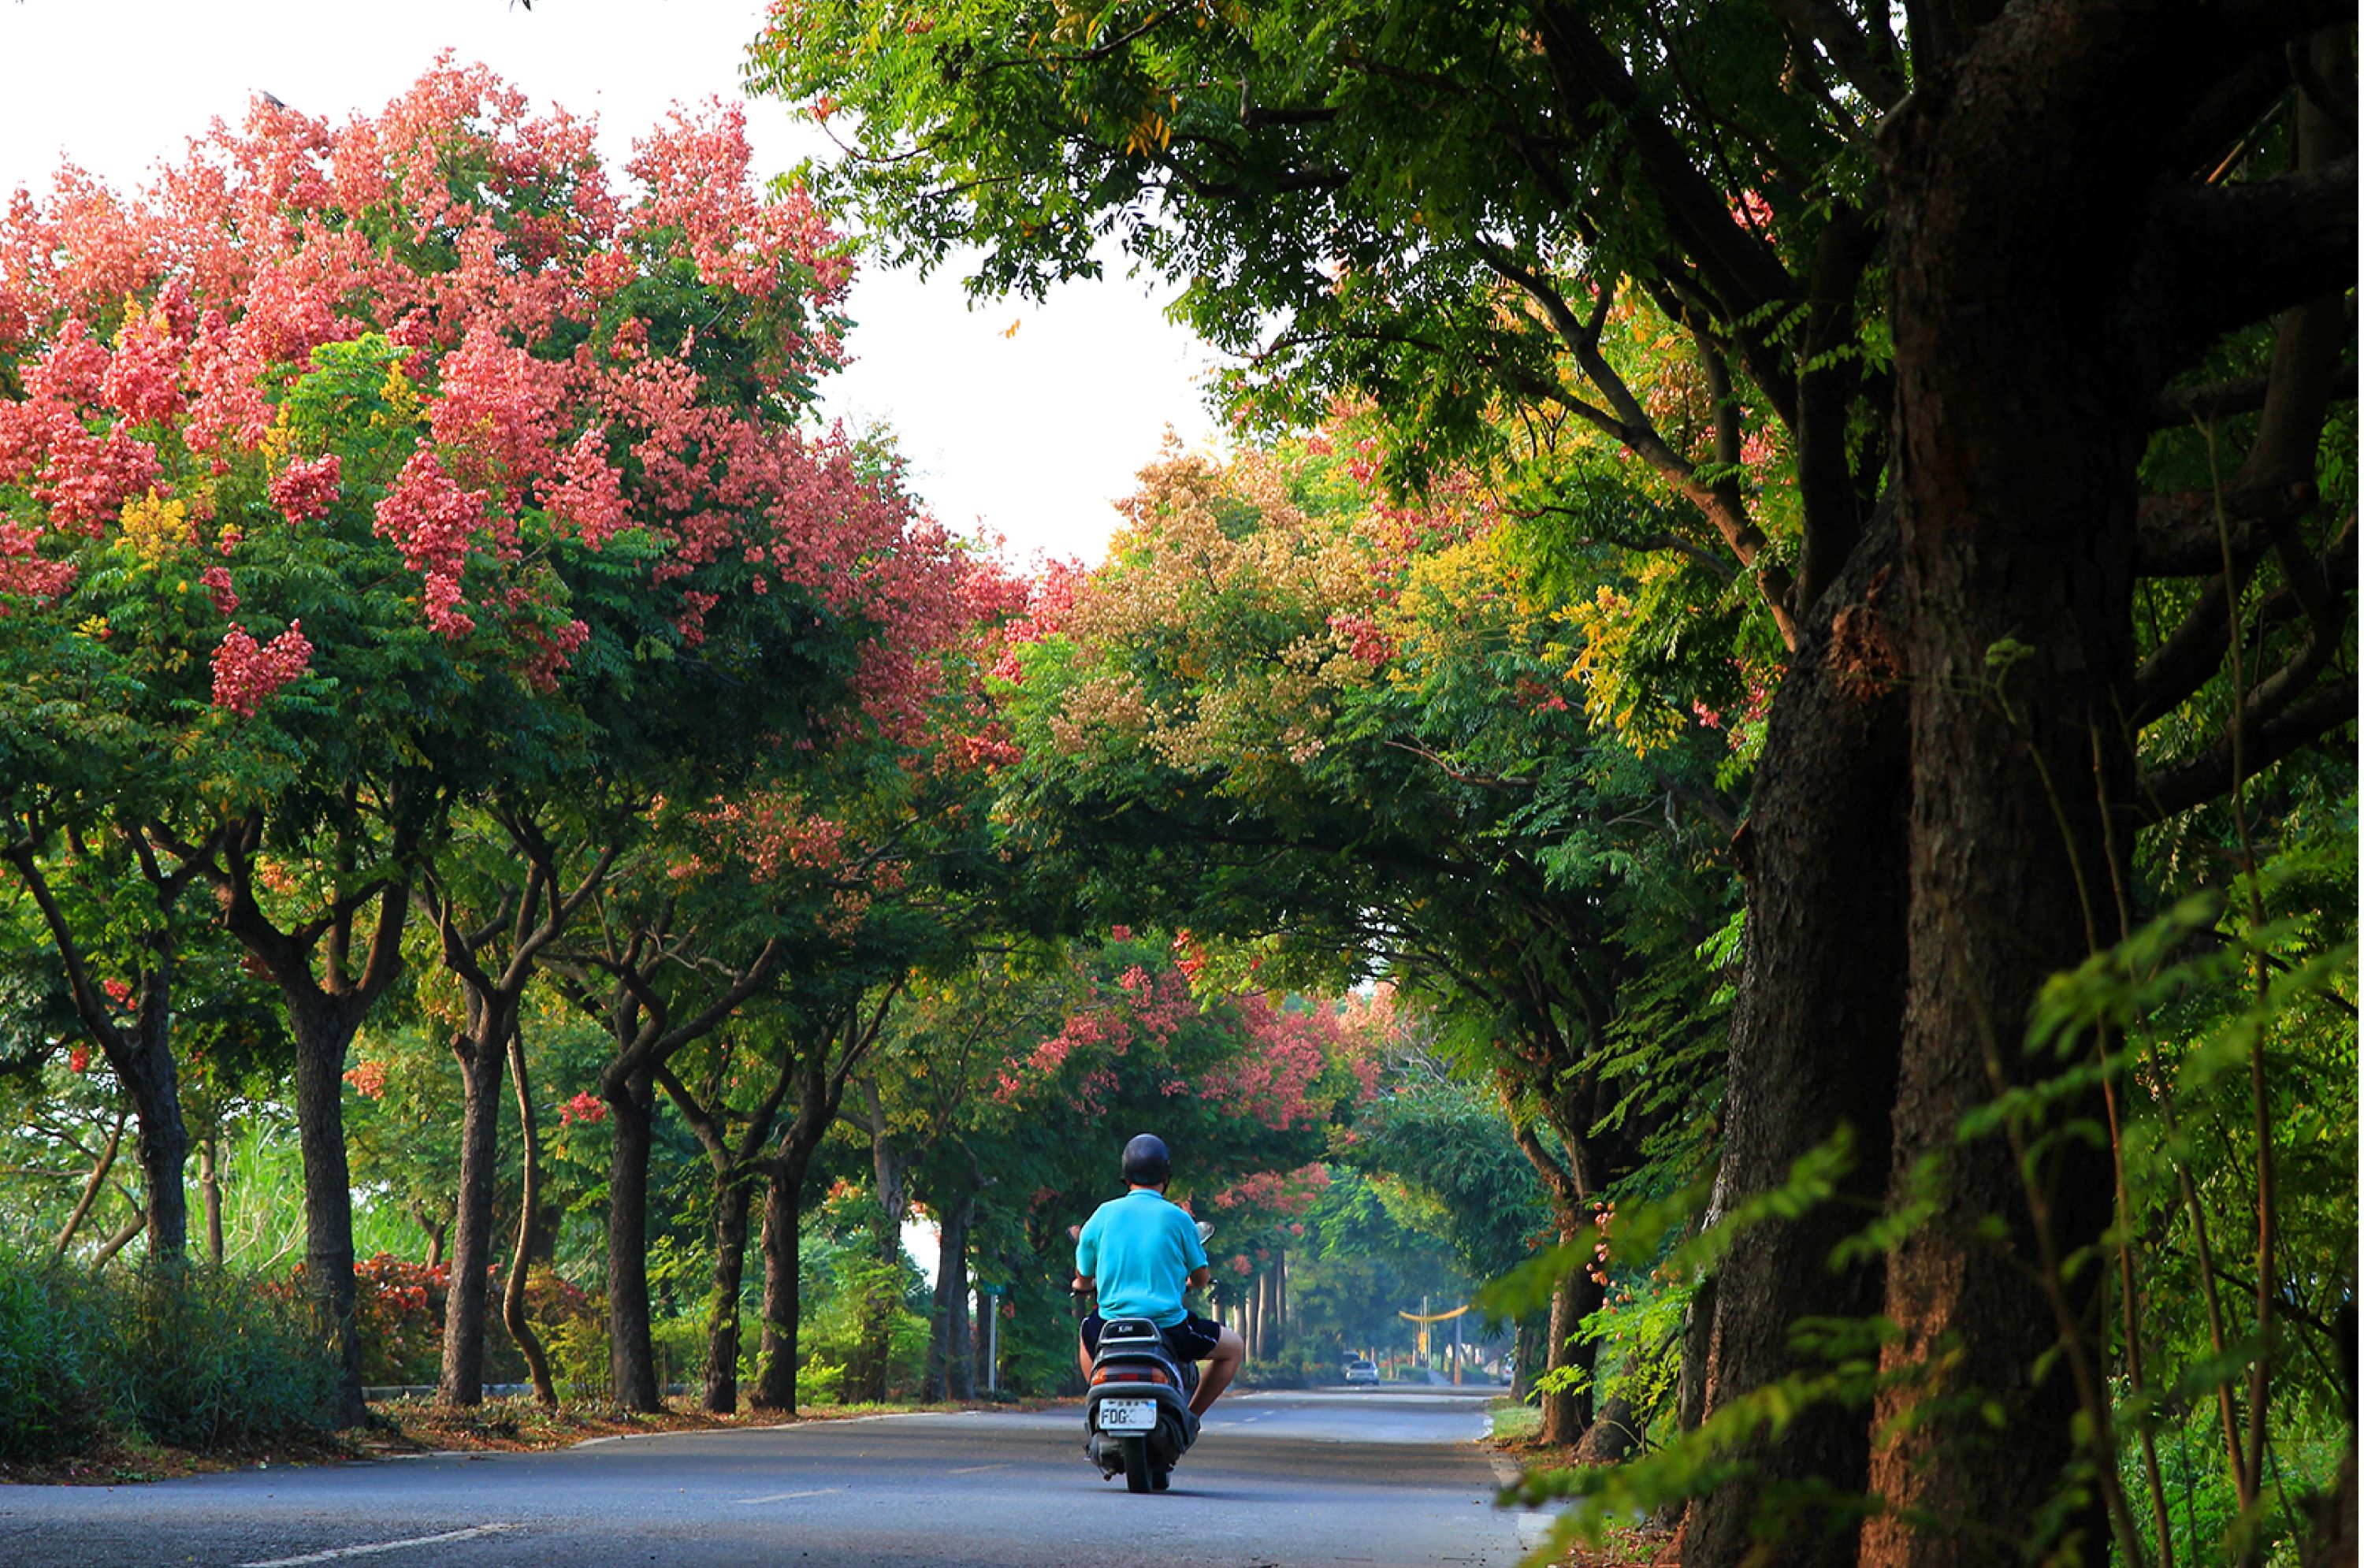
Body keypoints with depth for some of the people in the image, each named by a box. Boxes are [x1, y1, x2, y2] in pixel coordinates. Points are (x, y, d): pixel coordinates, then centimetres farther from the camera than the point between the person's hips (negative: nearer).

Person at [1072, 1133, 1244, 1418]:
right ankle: (1191, 1414, 12)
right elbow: (1201, 1279, 6)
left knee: (1088, 1336, 38)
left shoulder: (1104, 1214, 0)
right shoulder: (1178, 1218, -5)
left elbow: (1083, 1281, 8)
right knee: (1234, 1347, 21)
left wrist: (1084, 1283, 33)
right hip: (1168, 1326, -3)